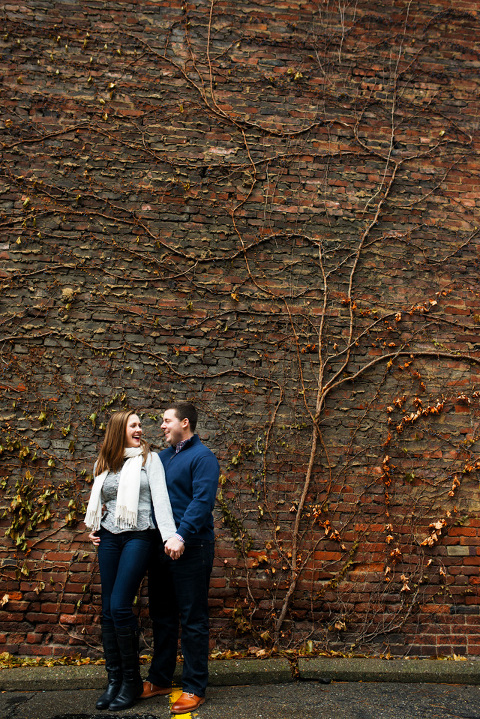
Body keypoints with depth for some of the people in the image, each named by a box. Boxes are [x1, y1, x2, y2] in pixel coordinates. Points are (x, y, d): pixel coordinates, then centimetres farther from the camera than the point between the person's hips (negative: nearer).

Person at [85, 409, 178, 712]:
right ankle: (114, 679, 18)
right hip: (109, 538, 5)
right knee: (108, 611, 5)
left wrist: (170, 536, -17)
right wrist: (94, 529, 13)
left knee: (120, 607, -11)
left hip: (139, 537, -5)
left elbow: (161, 498, -8)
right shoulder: (103, 465, 13)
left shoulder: (150, 459, 0)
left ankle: (132, 680, 5)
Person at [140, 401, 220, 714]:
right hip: (161, 547, 8)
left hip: (191, 548, -8)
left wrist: (182, 536, -30)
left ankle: (194, 688, 14)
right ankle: (159, 679, 31)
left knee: (193, 620, 3)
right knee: (162, 616, 17)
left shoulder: (202, 457, -9)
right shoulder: (163, 457, 15)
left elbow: (202, 501, -20)